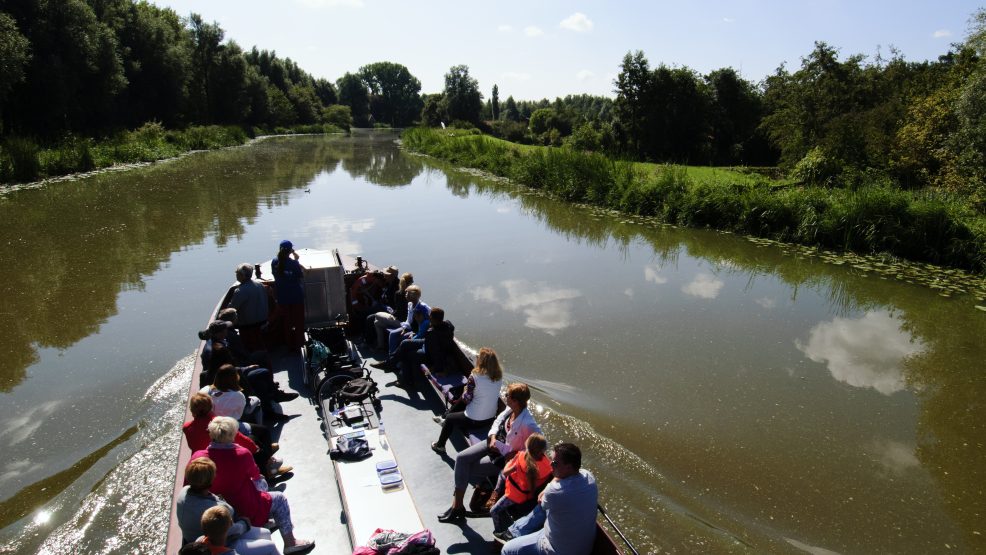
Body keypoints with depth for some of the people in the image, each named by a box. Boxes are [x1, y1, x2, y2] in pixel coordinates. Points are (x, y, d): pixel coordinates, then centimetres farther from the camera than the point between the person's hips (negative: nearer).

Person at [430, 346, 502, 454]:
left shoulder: (475, 376, -22)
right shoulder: (499, 376, -5)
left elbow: (467, 399, -13)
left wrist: (465, 391, 6)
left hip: (475, 421, -6)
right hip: (491, 419, 6)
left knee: (449, 419, 23)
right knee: (460, 402, 27)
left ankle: (440, 446, 39)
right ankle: (444, 419, 46)